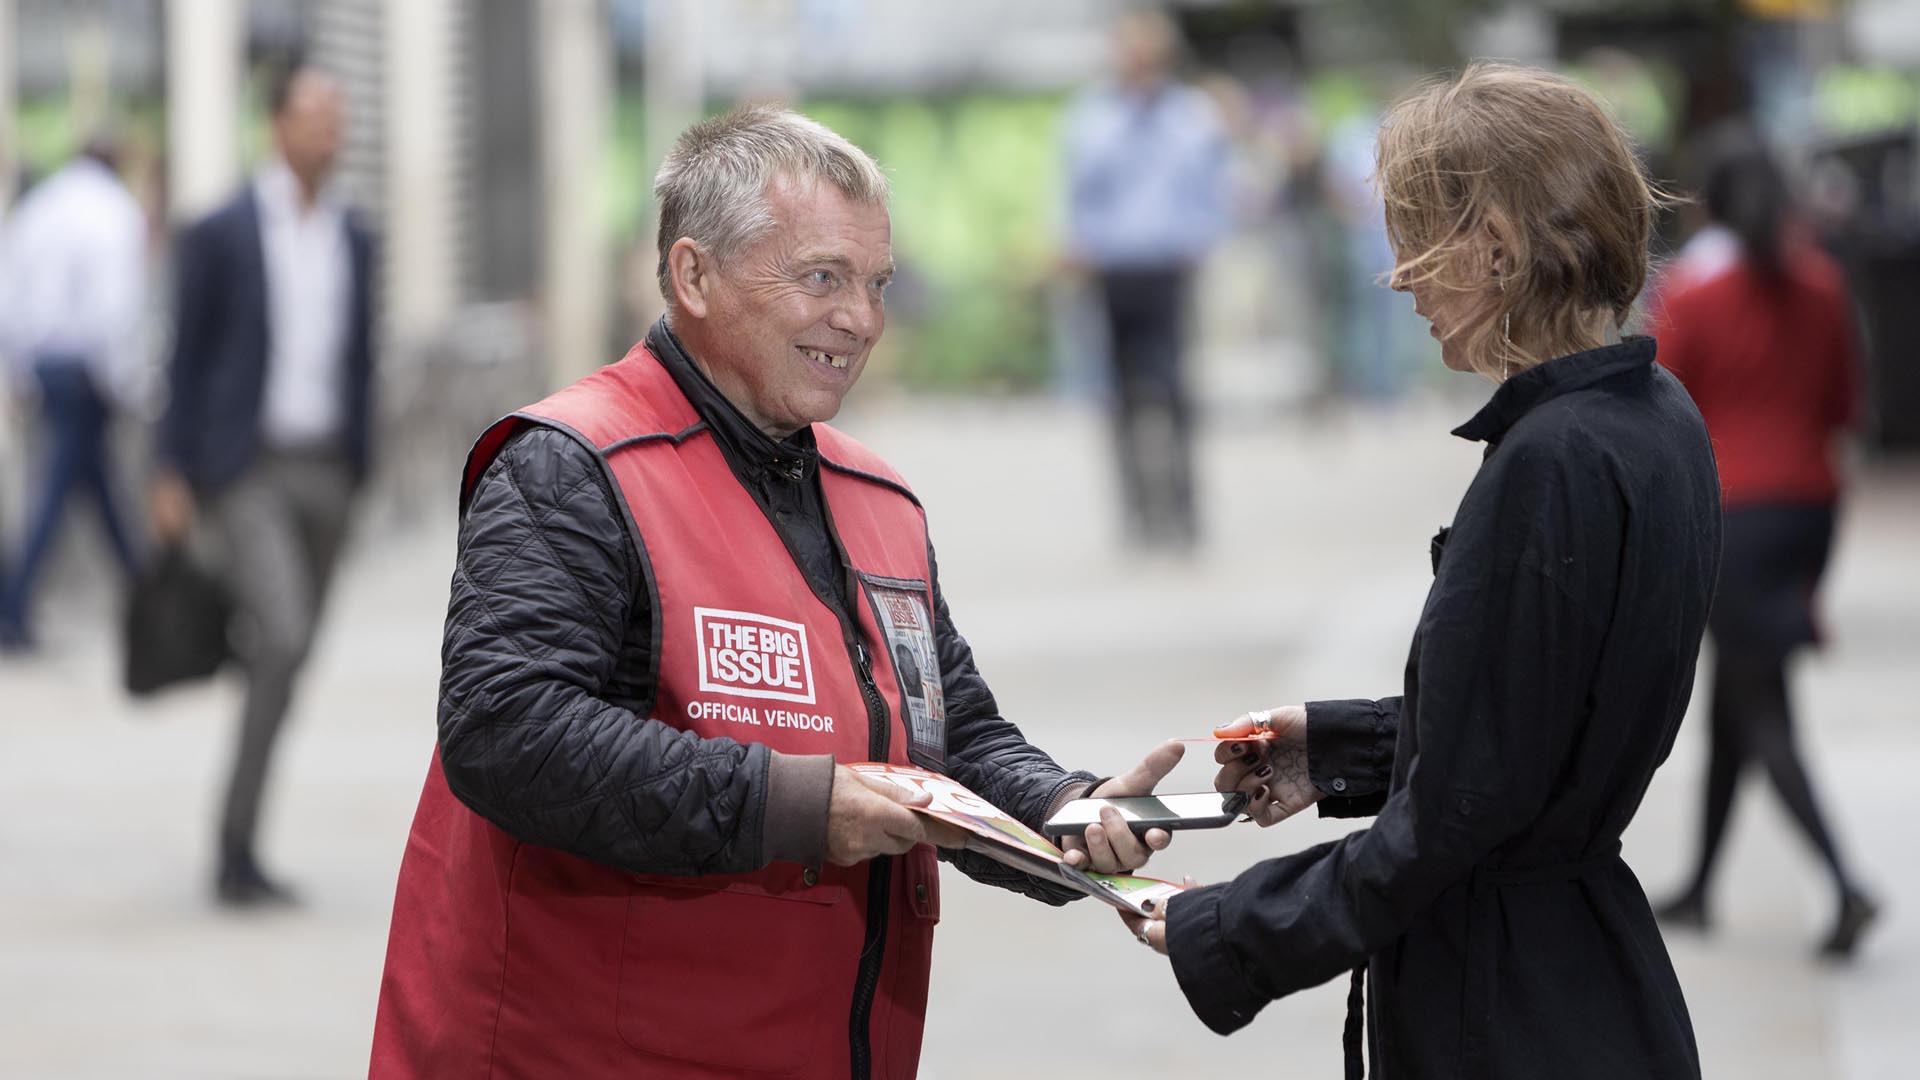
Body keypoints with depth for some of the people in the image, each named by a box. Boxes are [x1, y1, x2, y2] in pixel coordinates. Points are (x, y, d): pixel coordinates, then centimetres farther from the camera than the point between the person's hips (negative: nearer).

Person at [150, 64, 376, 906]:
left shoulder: (353, 240, 9)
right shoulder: (220, 234, -6)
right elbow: (188, 358, -4)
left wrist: (355, 479, 12)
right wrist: (171, 481, -7)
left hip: (323, 474, 6)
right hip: (246, 471, -6)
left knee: (287, 659, 9)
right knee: (283, 640, -21)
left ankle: (237, 846, 22)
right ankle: (239, 851, -15)